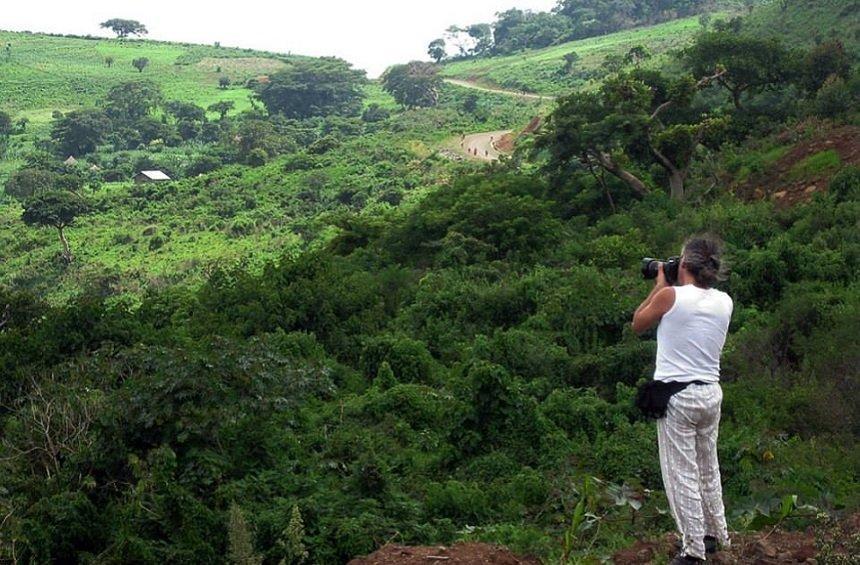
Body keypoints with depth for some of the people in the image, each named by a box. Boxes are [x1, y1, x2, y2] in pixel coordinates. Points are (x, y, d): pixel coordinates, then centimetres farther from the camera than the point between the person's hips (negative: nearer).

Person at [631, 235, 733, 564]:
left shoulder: (670, 296, -13)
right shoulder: (725, 302, 2)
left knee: (682, 474, 2)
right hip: (711, 393, 6)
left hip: (677, 396, -6)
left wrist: (659, 285, 9)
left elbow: (638, 324, 4)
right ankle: (716, 534, 34)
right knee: (708, 467, 21)